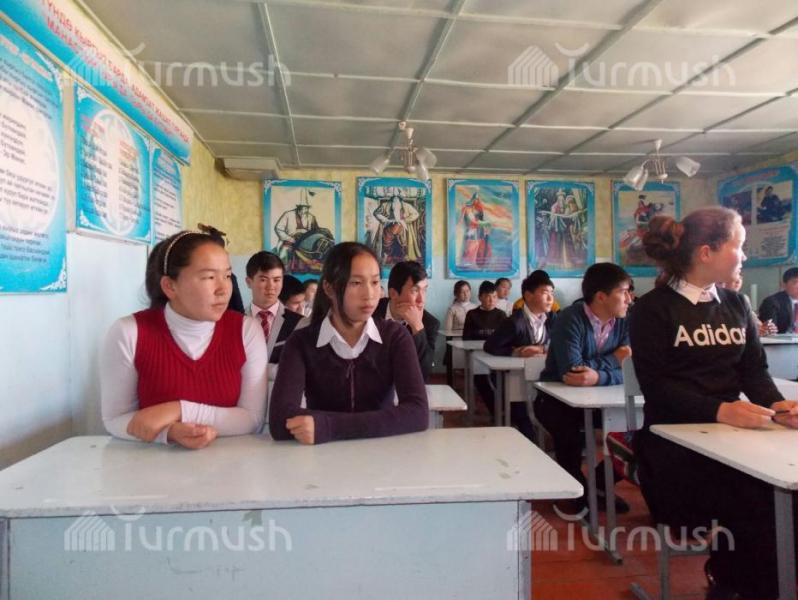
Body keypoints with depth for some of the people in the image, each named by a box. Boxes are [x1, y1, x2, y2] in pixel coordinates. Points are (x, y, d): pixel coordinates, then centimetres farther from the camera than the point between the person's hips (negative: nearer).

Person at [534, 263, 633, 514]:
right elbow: (571, 370, -32)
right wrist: (612, 359, -18)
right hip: (557, 399, -5)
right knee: (570, 433, -34)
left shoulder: (624, 322, -3)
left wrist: (598, 376, -33)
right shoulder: (570, 320, -21)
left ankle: (600, 481, 10)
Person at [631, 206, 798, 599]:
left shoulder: (735, 305, 16)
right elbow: (656, 386, -14)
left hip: (729, 436, 6)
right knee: (754, 504, -24)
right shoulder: (653, 308, -5)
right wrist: (719, 411, -27)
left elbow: (754, 370, 8)